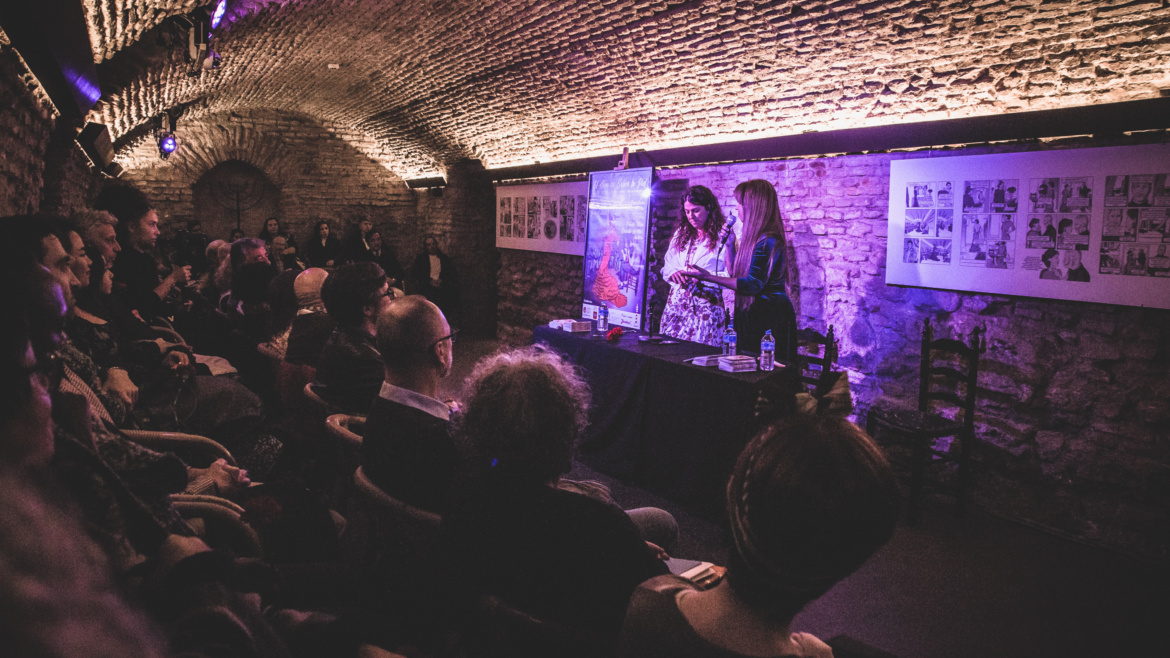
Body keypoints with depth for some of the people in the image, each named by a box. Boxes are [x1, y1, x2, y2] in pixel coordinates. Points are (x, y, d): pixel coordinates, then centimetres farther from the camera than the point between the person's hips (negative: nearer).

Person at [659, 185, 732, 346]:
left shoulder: (723, 236, -3)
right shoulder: (681, 233, 14)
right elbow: (667, 266, 15)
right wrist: (673, 273, -6)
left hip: (706, 305, -5)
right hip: (676, 302, 5)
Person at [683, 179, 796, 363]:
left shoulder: (768, 241, -17)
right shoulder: (756, 238, 14)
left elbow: (753, 284, -22)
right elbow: (736, 275, 18)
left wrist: (710, 277, -22)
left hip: (770, 316, -10)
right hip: (754, 314, 10)